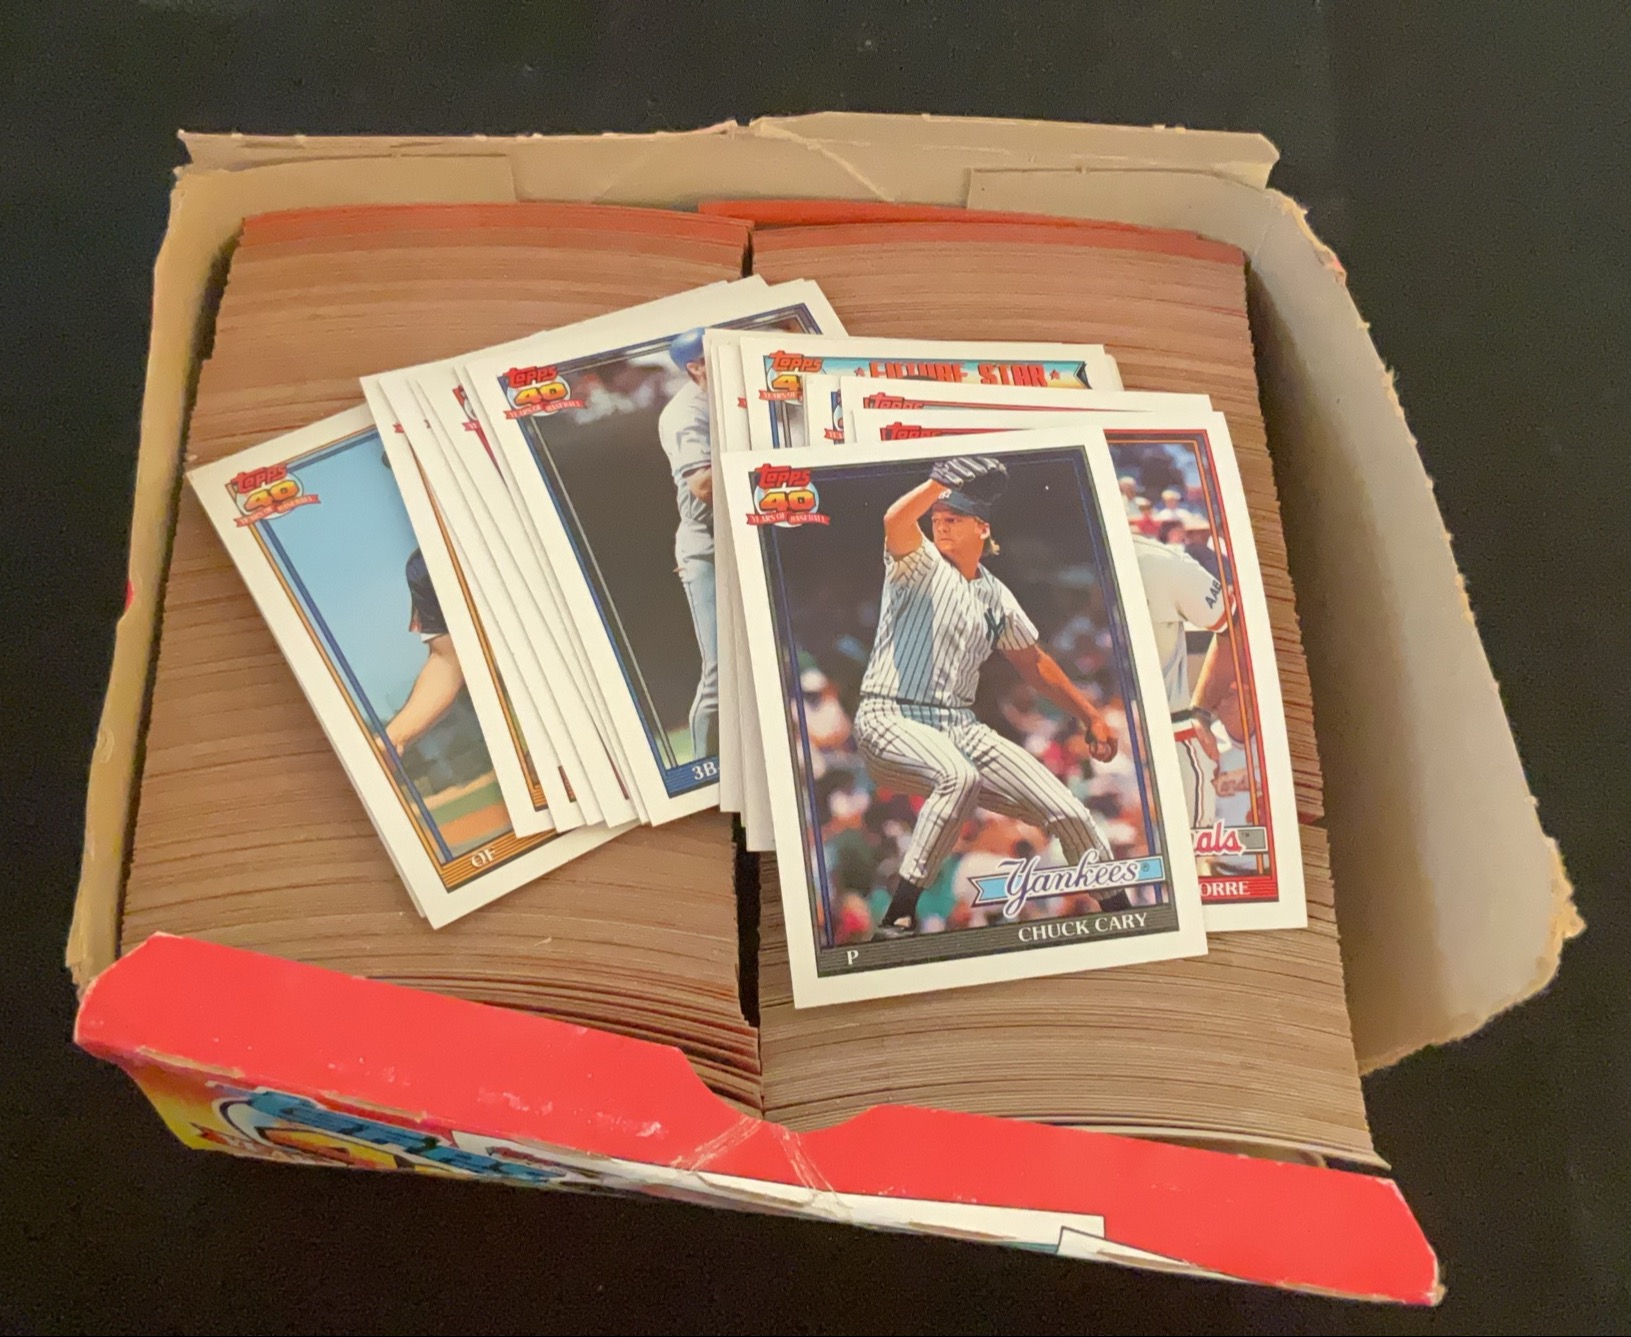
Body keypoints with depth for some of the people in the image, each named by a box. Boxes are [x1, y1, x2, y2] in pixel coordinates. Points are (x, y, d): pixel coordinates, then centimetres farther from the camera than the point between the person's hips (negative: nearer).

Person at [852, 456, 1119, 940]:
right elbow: (894, 521, -21)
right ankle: (897, 918, -33)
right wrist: (944, 479, -20)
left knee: (1069, 813, -6)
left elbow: (1034, 664, 25)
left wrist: (1091, 717, 26)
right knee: (960, 776, -38)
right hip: (891, 722, -5)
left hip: (961, 729, 5)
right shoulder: (918, 563, 3)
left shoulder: (996, 596, 15)